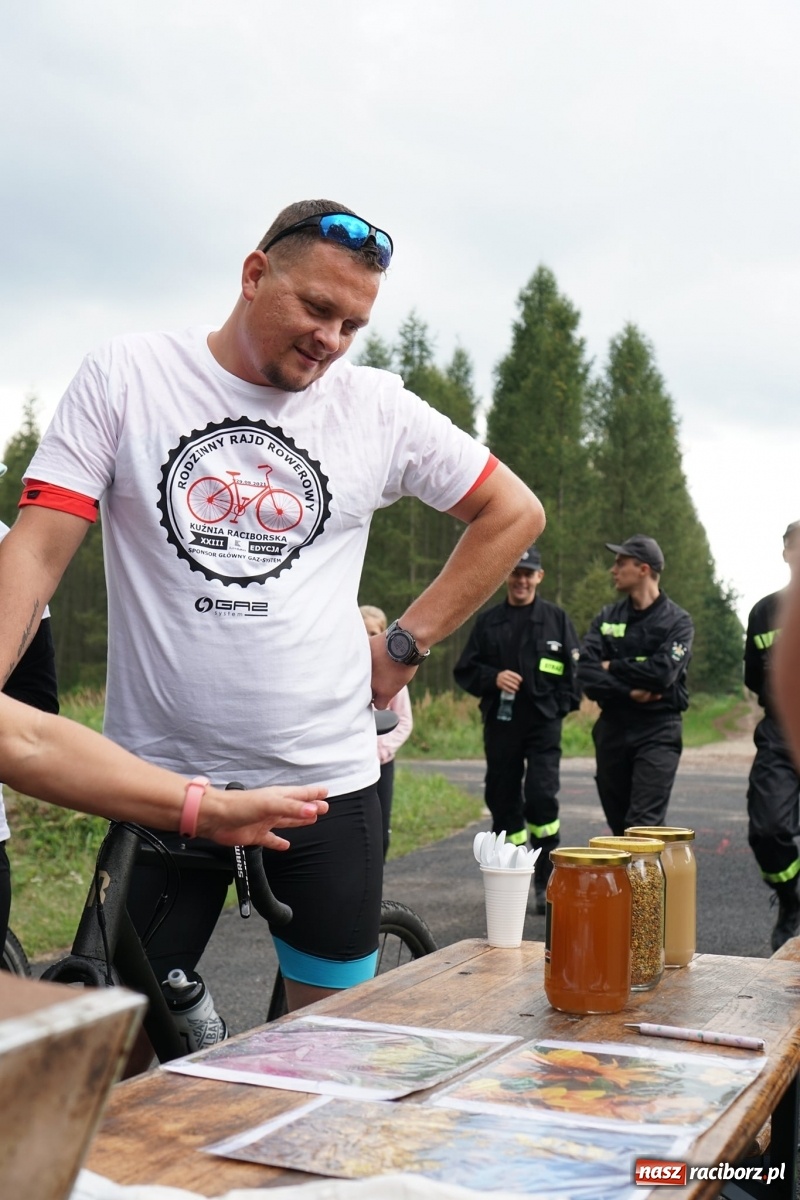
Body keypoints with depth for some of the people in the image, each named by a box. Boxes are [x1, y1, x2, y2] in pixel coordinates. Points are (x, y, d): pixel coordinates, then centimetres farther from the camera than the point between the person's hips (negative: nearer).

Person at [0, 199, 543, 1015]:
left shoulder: (377, 408, 2)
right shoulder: (123, 379, -1)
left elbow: (514, 512, 11)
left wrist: (408, 644, 4)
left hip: (326, 774, 2)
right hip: (158, 775, -1)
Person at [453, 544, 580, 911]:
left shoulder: (556, 618, 7)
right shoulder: (488, 622, 11)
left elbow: (574, 669, 8)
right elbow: (464, 671, 10)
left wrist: (561, 706, -3)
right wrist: (493, 678, -8)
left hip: (543, 723, -2)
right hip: (500, 724, 3)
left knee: (542, 795, -15)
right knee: (503, 800, 6)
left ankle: (546, 881, -3)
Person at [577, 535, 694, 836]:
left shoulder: (677, 621, -2)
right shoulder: (607, 618, 9)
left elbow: (662, 672, -19)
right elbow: (586, 673, -4)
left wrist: (612, 668, -7)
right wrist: (629, 691, -16)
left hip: (658, 732, -5)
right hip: (612, 728, 5)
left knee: (643, 825, -13)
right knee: (618, 823, 12)